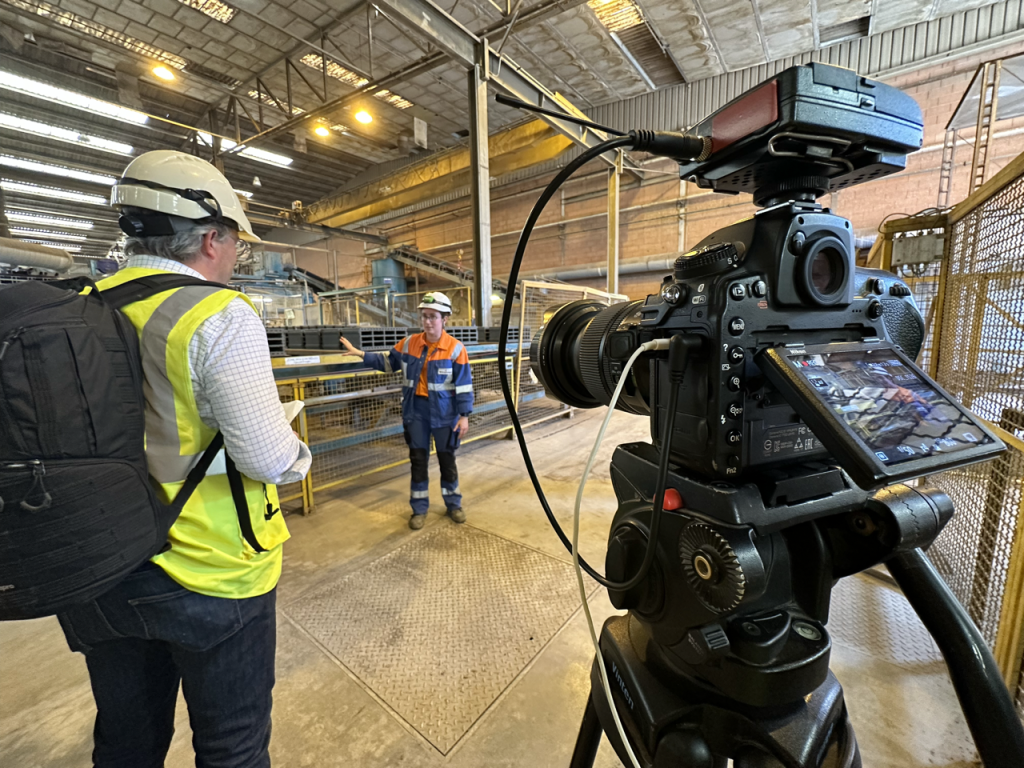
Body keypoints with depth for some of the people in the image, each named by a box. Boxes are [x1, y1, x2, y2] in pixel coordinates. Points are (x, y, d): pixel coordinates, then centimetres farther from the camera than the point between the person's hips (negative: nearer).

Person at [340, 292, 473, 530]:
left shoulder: (455, 348, -11)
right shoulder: (409, 343, 0)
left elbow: (464, 385, -10)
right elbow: (388, 362, 13)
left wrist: (464, 416, -12)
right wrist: (360, 354, 4)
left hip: (444, 413, -3)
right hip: (416, 411, 3)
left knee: (447, 459, 12)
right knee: (418, 459, 11)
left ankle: (453, 504, 32)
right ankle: (419, 508, 27)